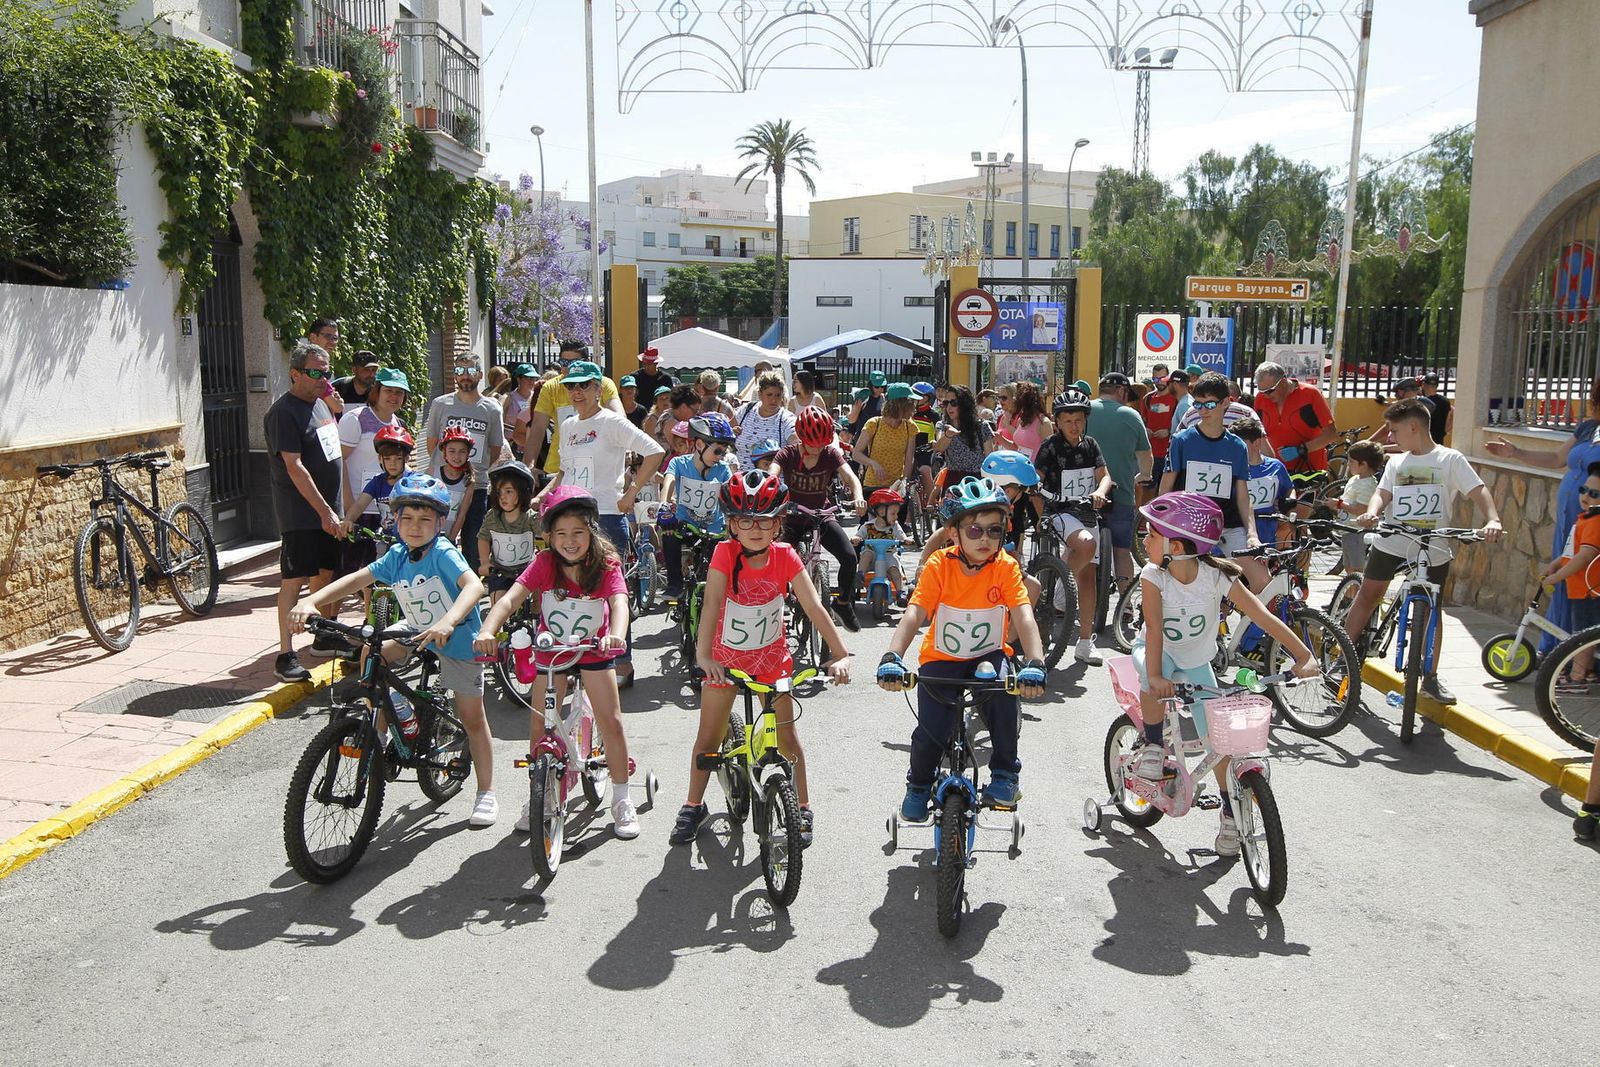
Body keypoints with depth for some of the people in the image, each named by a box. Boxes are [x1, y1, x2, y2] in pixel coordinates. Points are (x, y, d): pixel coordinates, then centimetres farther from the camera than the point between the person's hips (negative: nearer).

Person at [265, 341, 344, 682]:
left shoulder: (322, 404, 13)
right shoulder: (284, 412, -15)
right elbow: (294, 467, -20)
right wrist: (325, 512, -22)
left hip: (328, 510, 8)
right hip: (300, 513, -8)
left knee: (325, 573, 16)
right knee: (294, 579, -7)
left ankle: (323, 638, 29)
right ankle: (286, 655, -4)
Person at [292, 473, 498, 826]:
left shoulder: (443, 553, -25)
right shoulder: (397, 556, -5)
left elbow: (474, 586, -42)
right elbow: (357, 579, -9)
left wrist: (448, 622, -59)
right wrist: (311, 601, -24)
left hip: (457, 640, -6)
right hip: (418, 635, 6)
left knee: (471, 717, 0)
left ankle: (486, 794, 13)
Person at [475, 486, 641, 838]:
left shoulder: (606, 564, -20)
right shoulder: (544, 563, -18)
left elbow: (619, 602, -35)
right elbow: (511, 598, -28)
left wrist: (616, 635, -57)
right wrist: (487, 630, -47)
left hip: (593, 649, -1)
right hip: (551, 648, 1)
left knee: (611, 722, -3)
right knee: (539, 724, 3)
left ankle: (622, 800, 12)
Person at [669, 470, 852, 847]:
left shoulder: (785, 557, -17)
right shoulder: (725, 553, -21)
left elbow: (814, 607, -22)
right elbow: (711, 604, -31)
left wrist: (840, 654, -31)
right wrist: (703, 654, -44)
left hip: (771, 657, 1)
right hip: (724, 657, 0)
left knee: (786, 737, 5)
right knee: (708, 737, 9)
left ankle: (802, 808, 22)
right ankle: (693, 806, 28)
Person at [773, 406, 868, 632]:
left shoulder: (831, 454, -9)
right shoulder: (787, 454, -13)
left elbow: (850, 476, -22)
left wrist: (858, 497, -45)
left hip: (822, 516, 1)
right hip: (793, 518, -1)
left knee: (849, 557, -18)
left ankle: (843, 602, 7)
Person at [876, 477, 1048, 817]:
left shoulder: (1007, 567, -14)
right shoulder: (939, 565, -16)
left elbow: (1024, 617, -25)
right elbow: (914, 614, -25)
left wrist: (1035, 664, -43)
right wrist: (892, 658, -42)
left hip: (989, 656, 0)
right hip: (941, 659, 0)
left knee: (1002, 687, -33)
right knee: (931, 732, -16)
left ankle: (1005, 773, -11)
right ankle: (919, 783, 19)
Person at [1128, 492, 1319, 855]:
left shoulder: (1217, 576, -23)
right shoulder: (1153, 576, -23)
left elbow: (1264, 617, -25)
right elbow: (1155, 629, -32)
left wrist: (1304, 657, -34)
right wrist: (1155, 676, -47)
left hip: (1196, 662, 1)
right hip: (1155, 650, -1)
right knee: (1152, 678, -38)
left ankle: (1230, 813, 15)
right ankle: (1152, 745, -13)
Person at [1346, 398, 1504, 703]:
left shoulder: (1450, 459, -3)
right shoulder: (1396, 462, 9)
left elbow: (1478, 490, -11)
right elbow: (1382, 493, 0)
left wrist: (1493, 520, -29)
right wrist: (1371, 513, -23)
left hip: (1433, 550, -3)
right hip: (1391, 543, 3)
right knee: (1367, 596, 5)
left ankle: (1430, 677, 18)